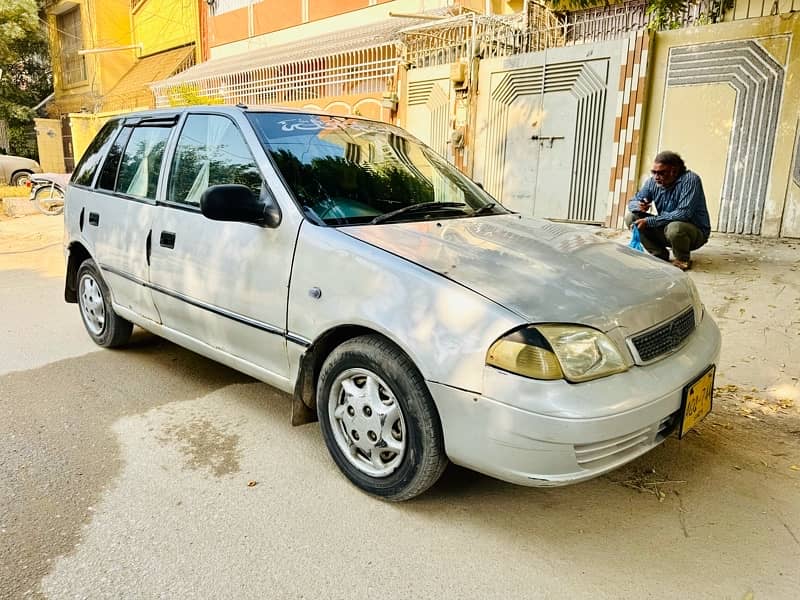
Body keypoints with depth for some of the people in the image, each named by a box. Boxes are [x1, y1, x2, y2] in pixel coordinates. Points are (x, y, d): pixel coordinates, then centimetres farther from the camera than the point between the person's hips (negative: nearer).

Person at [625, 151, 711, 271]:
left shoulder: (690, 180, -22)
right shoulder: (653, 182, -5)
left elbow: (684, 214, -31)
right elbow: (632, 202, 3)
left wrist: (649, 221, -32)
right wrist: (639, 206, -24)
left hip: (696, 232, -6)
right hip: (665, 228, 6)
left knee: (674, 228, -39)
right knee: (631, 218, -10)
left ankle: (683, 260, -6)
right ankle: (660, 254, 2)